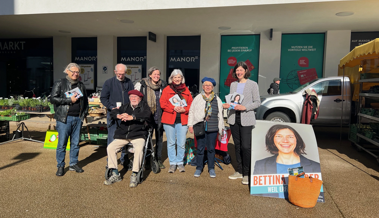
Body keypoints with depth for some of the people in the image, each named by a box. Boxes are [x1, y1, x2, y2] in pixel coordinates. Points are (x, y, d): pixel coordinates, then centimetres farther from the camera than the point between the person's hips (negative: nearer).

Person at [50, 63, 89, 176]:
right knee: (62, 143, -1)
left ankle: (73, 164, 22)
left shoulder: (81, 85, 16)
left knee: (75, 143, 10)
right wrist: (69, 100, -14)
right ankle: (60, 166, 12)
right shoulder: (59, 84, 2)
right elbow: (53, 99, -8)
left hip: (78, 118, 4)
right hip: (64, 118, -4)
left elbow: (85, 101, 24)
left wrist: (84, 113, 14)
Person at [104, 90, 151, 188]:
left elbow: (147, 115, -13)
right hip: (122, 135, 4)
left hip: (138, 135, -4)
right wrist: (119, 116, -16)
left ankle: (134, 176, -19)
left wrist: (131, 117, -23)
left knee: (138, 149, -31)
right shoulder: (125, 106, 19)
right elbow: (112, 113, 9)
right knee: (110, 148, -11)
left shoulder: (144, 105, 9)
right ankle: (115, 174, 0)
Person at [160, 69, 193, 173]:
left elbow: (191, 104, 10)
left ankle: (180, 163, 18)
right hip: (169, 120, -1)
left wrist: (184, 109, -9)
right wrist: (173, 108, -14)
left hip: (182, 120, 1)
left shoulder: (186, 90, 13)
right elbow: (162, 103, -2)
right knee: (171, 143, 5)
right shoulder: (167, 89, 7)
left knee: (182, 143, 1)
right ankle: (172, 163, 17)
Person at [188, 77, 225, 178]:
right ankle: (199, 168, 18)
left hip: (213, 128, 1)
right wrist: (190, 124, 2)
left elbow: (220, 114, 13)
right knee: (200, 148, 4)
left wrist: (221, 128, 10)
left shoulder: (217, 99, 10)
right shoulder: (197, 98, 7)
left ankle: (211, 168, 21)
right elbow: (191, 111, 9)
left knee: (211, 148, 8)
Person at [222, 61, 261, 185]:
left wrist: (244, 107, -16)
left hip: (246, 119, -5)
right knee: (237, 145, 10)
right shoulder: (233, 84, 14)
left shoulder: (252, 84, 0)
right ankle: (239, 171, 22)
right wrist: (226, 105, -5)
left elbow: (257, 102, -2)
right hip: (234, 118, 5)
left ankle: (246, 174, 5)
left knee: (246, 146, -8)